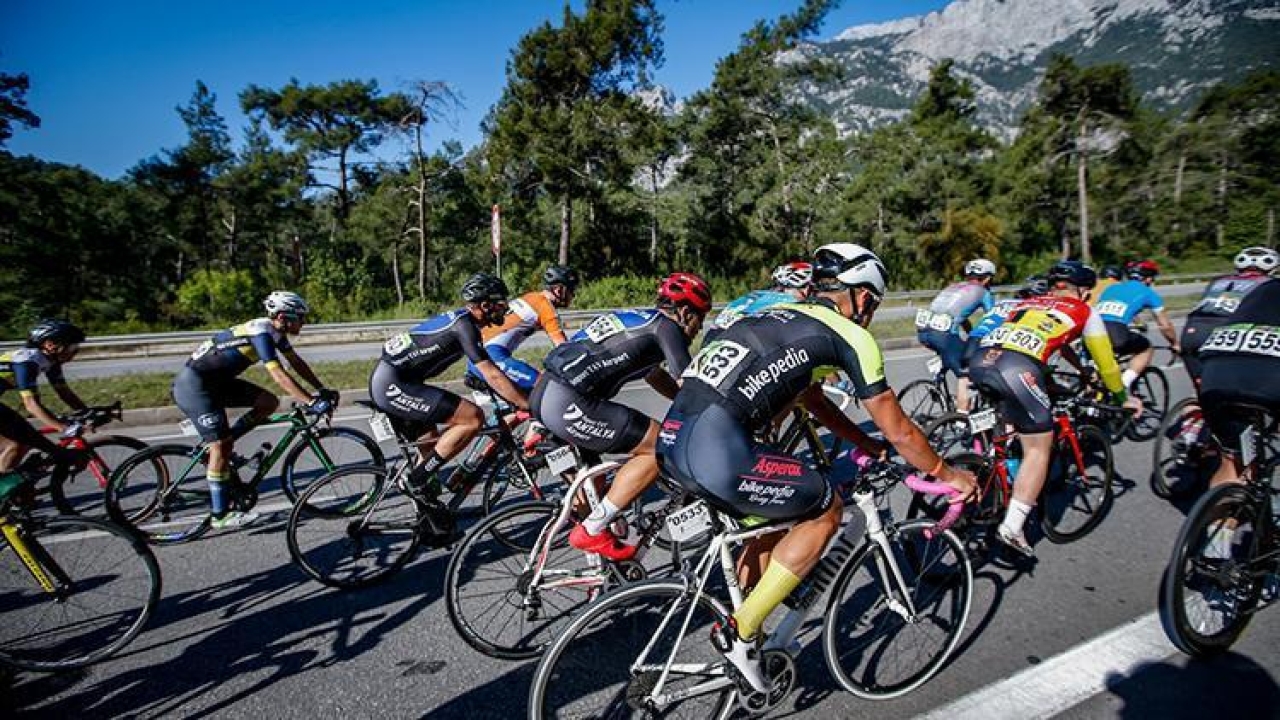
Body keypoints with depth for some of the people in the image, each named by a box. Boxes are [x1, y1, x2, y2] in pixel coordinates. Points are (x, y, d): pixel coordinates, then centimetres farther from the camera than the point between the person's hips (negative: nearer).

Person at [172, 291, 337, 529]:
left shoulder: (275, 331, 2)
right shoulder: (262, 333, -25)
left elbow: (296, 362, 7)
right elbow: (279, 375, -33)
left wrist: (322, 390, 1)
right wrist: (311, 402, -35)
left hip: (217, 381, 9)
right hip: (193, 384, -9)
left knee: (270, 402, -2)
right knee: (220, 444, -9)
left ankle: (216, 445, 10)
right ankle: (220, 515, 0)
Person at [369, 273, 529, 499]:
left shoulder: (459, 318, 13)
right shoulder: (463, 325, -16)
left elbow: (488, 372, 21)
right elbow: (493, 376, -20)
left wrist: (521, 399, 21)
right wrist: (531, 406, -16)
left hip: (385, 383, 10)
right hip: (394, 386, -10)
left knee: (433, 445, 20)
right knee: (474, 417, -14)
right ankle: (416, 479, -5)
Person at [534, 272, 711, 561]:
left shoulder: (640, 319, 25)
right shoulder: (665, 326, -1)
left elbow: (657, 377, 34)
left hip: (543, 393, 10)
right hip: (567, 405, -10)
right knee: (661, 446, -4)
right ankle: (591, 531, 0)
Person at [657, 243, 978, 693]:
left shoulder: (783, 316, 27)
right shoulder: (851, 336, 6)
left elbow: (815, 402, 39)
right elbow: (899, 432, 12)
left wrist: (866, 444, 48)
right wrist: (947, 475, 29)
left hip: (673, 438, 8)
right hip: (717, 450, -8)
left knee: (776, 517, 27)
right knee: (825, 511, 12)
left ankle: (747, 634, 35)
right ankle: (740, 631, 12)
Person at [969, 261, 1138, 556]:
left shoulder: (1028, 302, 35)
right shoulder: (1084, 312, 23)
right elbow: (1106, 362, 31)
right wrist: (1122, 398, 47)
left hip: (980, 361, 5)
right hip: (1018, 371, -5)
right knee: (1039, 448, 8)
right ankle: (1012, 527, 3)